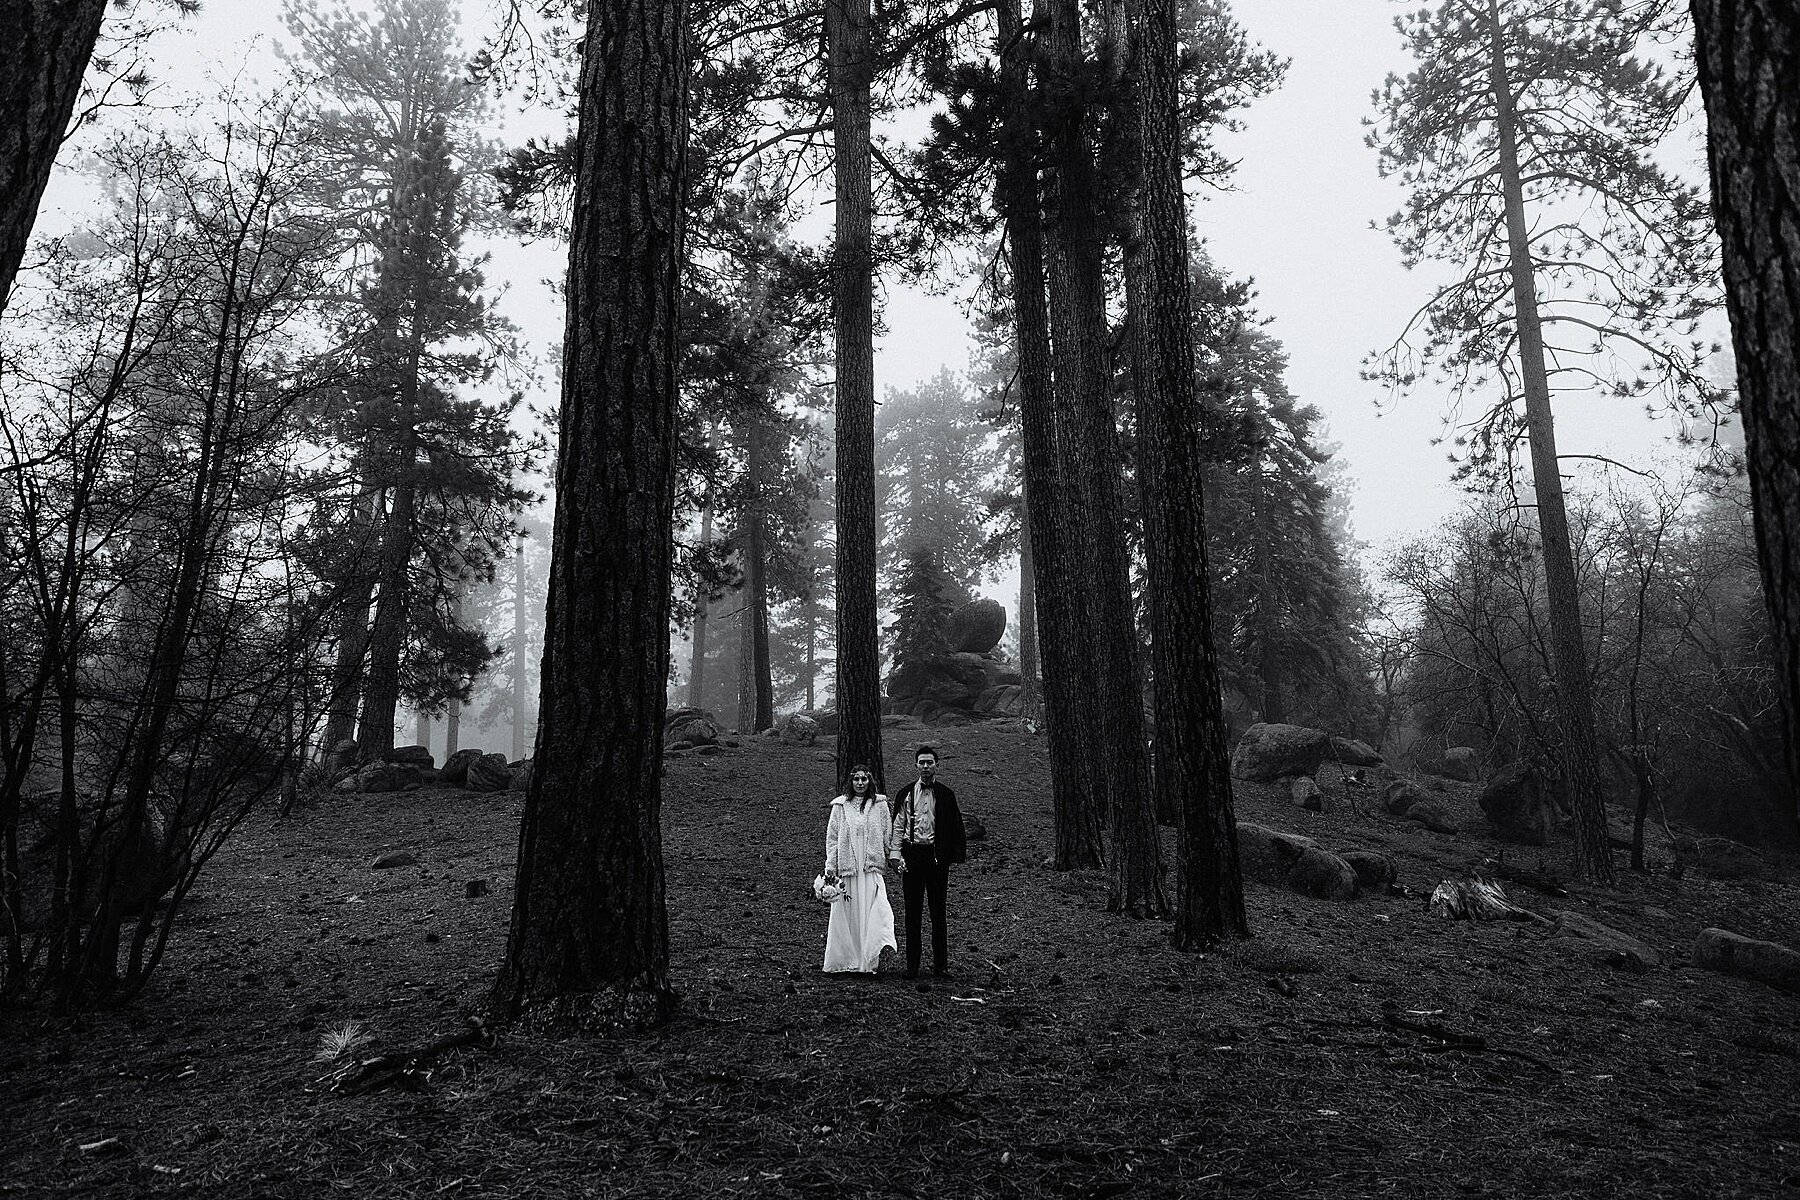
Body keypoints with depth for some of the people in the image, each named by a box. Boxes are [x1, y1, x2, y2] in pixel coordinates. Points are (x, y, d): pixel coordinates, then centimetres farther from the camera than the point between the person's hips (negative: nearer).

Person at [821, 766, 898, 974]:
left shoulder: (880, 804, 6)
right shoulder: (840, 806, 7)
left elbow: (889, 834, 9)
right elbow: (832, 837, 7)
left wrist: (894, 857, 2)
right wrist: (830, 868, 2)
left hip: (872, 869, -1)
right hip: (846, 869, 1)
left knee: (876, 909, -17)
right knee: (846, 914, 3)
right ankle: (845, 959, 15)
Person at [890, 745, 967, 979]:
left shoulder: (945, 793, 4)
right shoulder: (906, 793, 7)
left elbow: (954, 827, 4)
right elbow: (898, 827, 8)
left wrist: (955, 855, -4)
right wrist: (898, 856, -1)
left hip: (937, 855, -1)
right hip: (912, 855, 1)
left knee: (938, 911, 4)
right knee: (912, 913, 4)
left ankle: (940, 964, 12)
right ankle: (912, 965, 9)